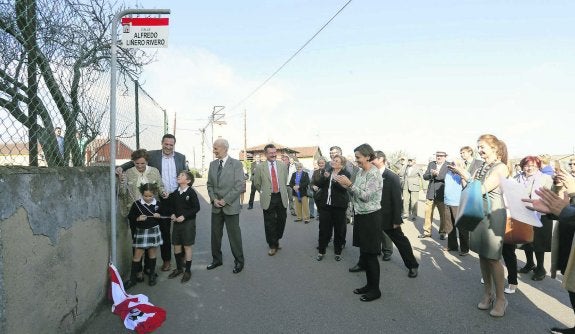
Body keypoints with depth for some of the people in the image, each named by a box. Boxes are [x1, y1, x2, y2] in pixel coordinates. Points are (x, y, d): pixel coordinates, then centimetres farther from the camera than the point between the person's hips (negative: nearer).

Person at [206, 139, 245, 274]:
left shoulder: (236, 164, -8)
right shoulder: (212, 164, 9)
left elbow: (239, 185, -13)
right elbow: (209, 184, 11)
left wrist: (225, 200, -15)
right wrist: (213, 199, -4)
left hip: (231, 206, -5)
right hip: (216, 206, 5)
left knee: (234, 235, 3)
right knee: (215, 234, 12)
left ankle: (239, 261, 18)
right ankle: (217, 259, 28)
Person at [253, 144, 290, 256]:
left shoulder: (283, 166, 5)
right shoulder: (260, 168, -2)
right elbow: (257, 184, 9)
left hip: (281, 197, 2)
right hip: (268, 199, -2)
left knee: (281, 221, 10)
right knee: (270, 223, 4)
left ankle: (277, 239, 34)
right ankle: (273, 246, 18)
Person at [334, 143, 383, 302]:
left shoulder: (374, 174, -15)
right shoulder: (361, 172, 9)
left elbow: (366, 196, -21)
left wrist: (349, 184, -22)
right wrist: (346, 185, -3)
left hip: (371, 217, -8)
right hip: (360, 215, 8)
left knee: (370, 254, 1)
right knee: (364, 252, 15)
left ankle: (375, 290, 15)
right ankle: (369, 284, 28)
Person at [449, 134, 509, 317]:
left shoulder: (501, 168, -9)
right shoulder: (481, 168, 12)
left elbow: (482, 189, -18)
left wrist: (464, 173, -16)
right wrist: (461, 175, -5)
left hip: (493, 214, -6)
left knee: (493, 258, -1)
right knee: (482, 255, 11)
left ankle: (500, 298, 12)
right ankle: (487, 293, 23)